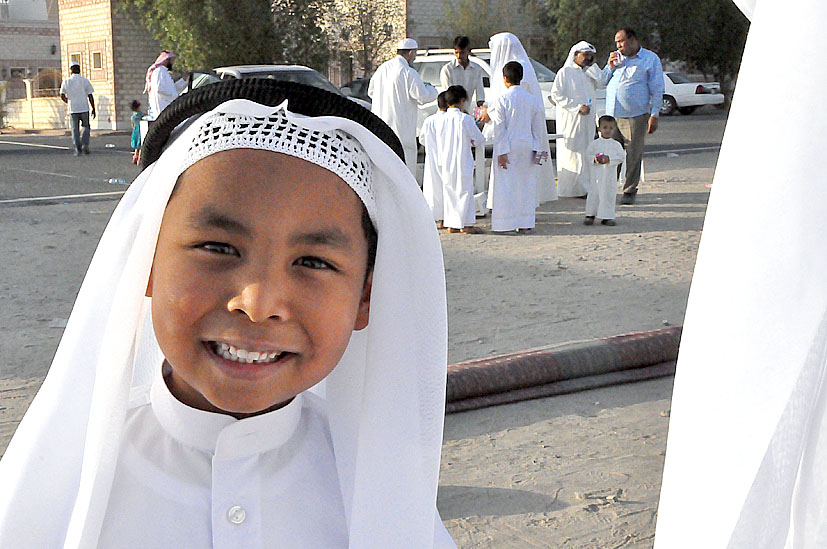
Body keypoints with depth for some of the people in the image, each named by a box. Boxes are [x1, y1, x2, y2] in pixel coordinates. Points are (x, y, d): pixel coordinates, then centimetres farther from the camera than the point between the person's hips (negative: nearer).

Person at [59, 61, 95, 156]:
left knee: (75, 129, 7)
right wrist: (93, 109, 3)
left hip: (73, 109, 1)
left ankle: (77, 149, 1)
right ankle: (85, 145, -5)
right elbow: (90, 97, -3)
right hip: (84, 108, -1)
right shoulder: (85, 81, -1)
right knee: (86, 127, 14)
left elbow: (62, 96, 1)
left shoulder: (66, 82, 1)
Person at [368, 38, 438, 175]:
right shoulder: (408, 72, -13)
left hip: (380, 127, 7)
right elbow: (423, 97, -13)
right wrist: (431, 89, 9)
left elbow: (371, 92, 22)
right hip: (401, 128, -7)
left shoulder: (382, 68, 10)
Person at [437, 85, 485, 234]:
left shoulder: (443, 119, 1)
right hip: (463, 163, -5)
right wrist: (471, 140, 16)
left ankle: (451, 224, 14)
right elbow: (479, 139, -4)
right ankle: (466, 224, 4)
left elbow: (439, 141, 9)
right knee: (465, 191, 3)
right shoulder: (465, 119, -12)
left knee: (450, 193, 11)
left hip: (447, 164, 5)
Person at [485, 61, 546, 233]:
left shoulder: (502, 100, -9)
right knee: (526, 185, 11)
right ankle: (525, 223, 13)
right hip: (527, 148, 4)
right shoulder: (533, 99, 4)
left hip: (509, 148, -4)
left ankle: (507, 222, 0)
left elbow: (500, 129, -10)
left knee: (506, 185, 1)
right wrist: (539, 150, 10)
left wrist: (502, 152, -9)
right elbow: (539, 127, 5)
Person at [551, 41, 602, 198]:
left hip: (587, 119, 6)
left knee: (586, 153, 5)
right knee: (570, 152, -6)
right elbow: (556, 95, -10)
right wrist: (577, 107, -15)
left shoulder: (589, 72, 15)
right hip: (570, 119, -6)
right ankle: (569, 189, -3)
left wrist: (592, 65, 2)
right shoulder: (565, 72, -4)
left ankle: (583, 188, 9)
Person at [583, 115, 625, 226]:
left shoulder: (616, 145, 4)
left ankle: (607, 216, 7)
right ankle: (590, 215, 15)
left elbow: (621, 157, -1)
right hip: (596, 174, 0)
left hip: (610, 174, 0)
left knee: (608, 195, 1)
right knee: (593, 194, 3)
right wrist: (594, 159, -16)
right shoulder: (594, 143, 3)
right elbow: (587, 155, 4)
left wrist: (609, 159, -14)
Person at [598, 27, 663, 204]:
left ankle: (630, 191, 9)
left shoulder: (650, 59, 3)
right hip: (612, 115, 4)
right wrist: (610, 66, 4)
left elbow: (657, 90, 1)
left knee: (633, 154, -1)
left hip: (635, 115, -4)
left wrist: (654, 115, -6)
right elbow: (602, 81, 23)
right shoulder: (616, 57, 18)